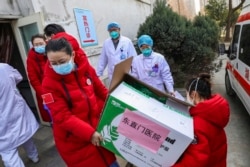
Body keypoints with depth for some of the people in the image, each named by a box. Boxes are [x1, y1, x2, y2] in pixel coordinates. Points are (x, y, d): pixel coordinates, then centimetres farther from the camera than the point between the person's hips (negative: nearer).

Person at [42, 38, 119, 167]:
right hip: (74, 139, -4)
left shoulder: (85, 68, -7)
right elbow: (62, 117, -21)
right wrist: (89, 133, -27)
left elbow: (101, 91, 6)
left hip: (98, 127, 4)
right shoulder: (49, 83, -18)